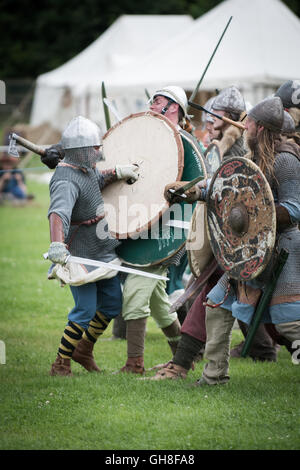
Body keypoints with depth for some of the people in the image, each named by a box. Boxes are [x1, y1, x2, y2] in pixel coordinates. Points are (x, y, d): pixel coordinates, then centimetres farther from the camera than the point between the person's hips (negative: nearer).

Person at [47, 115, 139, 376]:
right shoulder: (66, 181, -26)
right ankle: (60, 364, 4)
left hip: (102, 252, 10)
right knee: (85, 310, -9)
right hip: (81, 256, -10)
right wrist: (57, 245, -59)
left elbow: (97, 181, 27)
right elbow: (58, 213, -43)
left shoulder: (85, 167, 4)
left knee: (113, 303, 15)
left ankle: (84, 350, 32)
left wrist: (117, 172, 7)